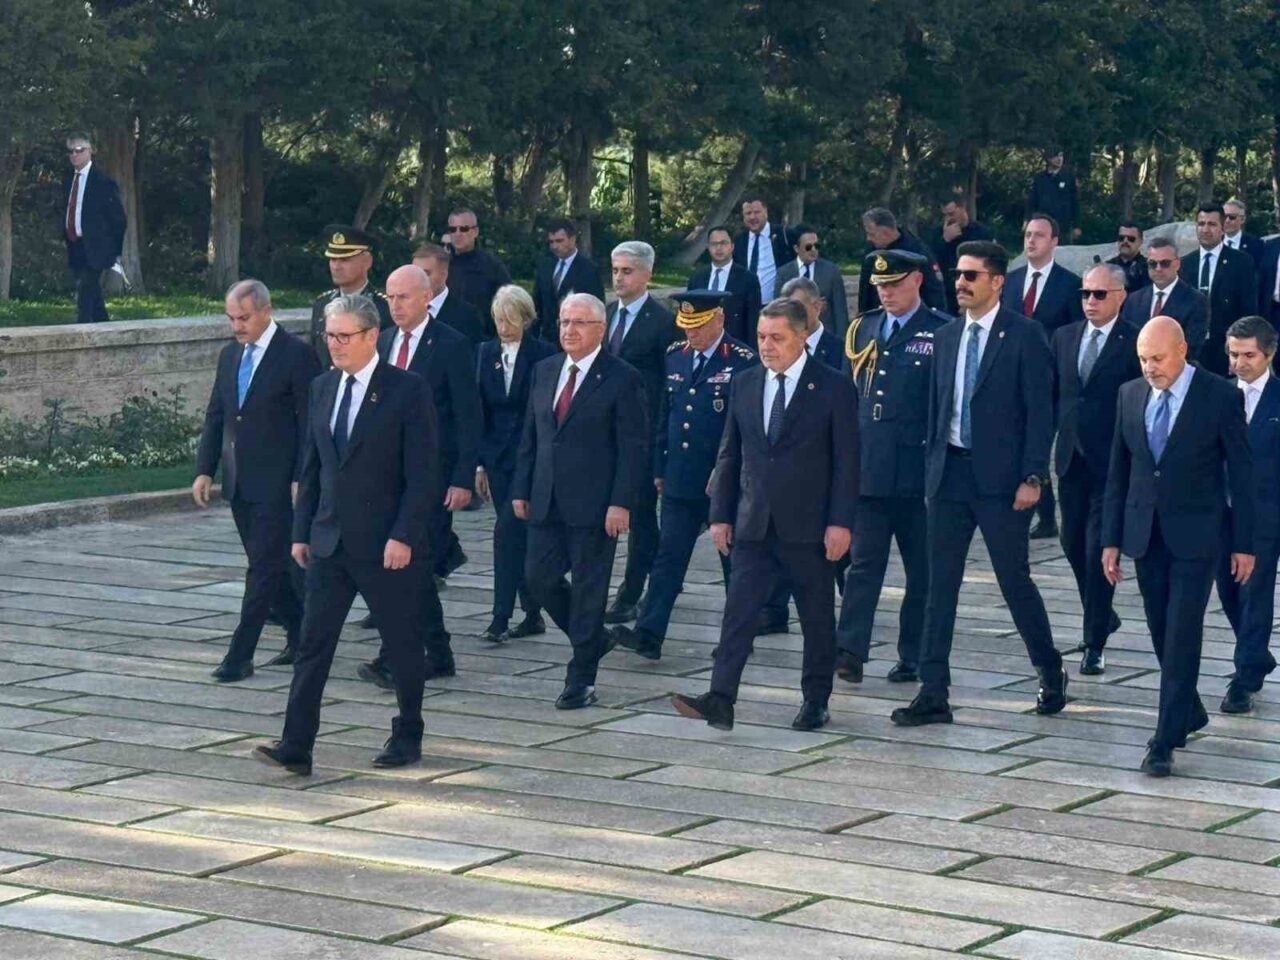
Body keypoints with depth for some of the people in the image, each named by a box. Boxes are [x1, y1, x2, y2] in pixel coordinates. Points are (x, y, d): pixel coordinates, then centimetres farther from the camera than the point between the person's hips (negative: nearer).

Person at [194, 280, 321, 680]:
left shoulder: (297, 355, -9)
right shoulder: (230, 355, 13)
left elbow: (309, 422, -10)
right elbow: (215, 417, 16)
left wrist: (302, 480, -15)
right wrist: (205, 470, 7)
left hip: (276, 482, -7)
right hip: (240, 482, 7)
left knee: (264, 569, -7)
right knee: (271, 567, 13)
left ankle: (240, 656, -7)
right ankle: (301, 639, 25)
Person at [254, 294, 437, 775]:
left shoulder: (407, 391, -9)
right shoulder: (322, 388, 10)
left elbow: (422, 474, -12)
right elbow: (311, 467, 15)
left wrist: (403, 536, -18)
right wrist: (302, 531, 10)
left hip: (387, 544, -5)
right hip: (330, 540, 5)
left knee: (402, 644, 9)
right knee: (312, 643, -2)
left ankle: (407, 736, 24)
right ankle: (295, 747, -4)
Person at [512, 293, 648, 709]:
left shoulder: (622, 378, -7)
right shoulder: (544, 371, 10)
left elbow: (633, 448, -9)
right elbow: (530, 435, 15)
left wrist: (621, 503, -16)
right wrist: (521, 489, 9)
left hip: (594, 505, -6)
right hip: (547, 502, 6)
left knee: (588, 589, 1)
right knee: (539, 579, 6)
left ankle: (580, 680, 10)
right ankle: (592, 640, 28)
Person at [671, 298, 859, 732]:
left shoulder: (834, 388, -4)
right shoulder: (744, 385, 9)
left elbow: (846, 462, -6)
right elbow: (730, 455, 13)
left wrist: (840, 523, -12)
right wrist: (721, 514, 7)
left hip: (809, 529, -3)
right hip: (753, 526, 3)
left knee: (817, 618, 7)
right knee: (738, 611, -6)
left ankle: (816, 702, 19)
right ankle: (720, 700, -12)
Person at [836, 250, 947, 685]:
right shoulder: (861, 330, 13)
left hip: (918, 472, -4)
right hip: (865, 469, 4)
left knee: (922, 569, 6)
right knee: (863, 563, -1)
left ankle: (914, 657, 14)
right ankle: (849, 650, -6)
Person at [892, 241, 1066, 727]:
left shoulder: (1024, 336, -6)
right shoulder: (946, 337, 12)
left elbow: (1040, 411, -8)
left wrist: (1032, 478, -14)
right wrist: (931, 472, 12)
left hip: (1000, 478, -5)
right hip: (949, 472, 6)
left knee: (1015, 581, 2)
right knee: (940, 584, 3)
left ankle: (1052, 677, 22)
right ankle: (933, 694, 6)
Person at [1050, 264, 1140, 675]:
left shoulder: (1135, 344, -7)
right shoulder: (1063, 337, 10)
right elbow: (1052, 395, 13)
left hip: (1113, 464, -6)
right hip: (1071, 457, 6)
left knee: (1099, 549, -7)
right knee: (1074, 545, 13)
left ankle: (1094, 644, -2)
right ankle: (1101, 617, 35)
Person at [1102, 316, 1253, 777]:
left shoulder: (1220, 396, -8)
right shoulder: (1130, 395, 5)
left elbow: (1240, 473, -4)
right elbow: (1118, 472, 9)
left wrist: (1243, 543, -4)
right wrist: (1111, 539, 6)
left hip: (1196, 535, -4)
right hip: (1146, 534, 5)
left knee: (1181, 635, -8)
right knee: (1162, 632, 11)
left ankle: (1165, 740, -7)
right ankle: (1188, 714, 31)